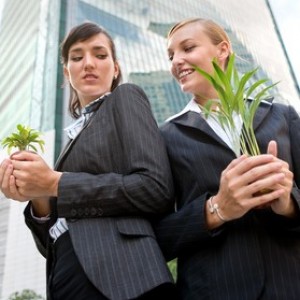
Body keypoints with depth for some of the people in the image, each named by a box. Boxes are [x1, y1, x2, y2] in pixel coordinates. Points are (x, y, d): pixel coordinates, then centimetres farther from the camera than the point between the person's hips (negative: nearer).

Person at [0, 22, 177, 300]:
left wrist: (56, 183, -11)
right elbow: (54, 241, 15)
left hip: (113, 277, -6)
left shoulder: (126, 98, 3)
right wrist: (39, 198, -5)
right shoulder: (77, 134, 19)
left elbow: (156, 189, -13)